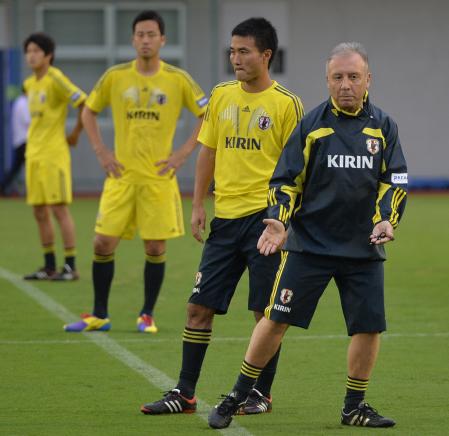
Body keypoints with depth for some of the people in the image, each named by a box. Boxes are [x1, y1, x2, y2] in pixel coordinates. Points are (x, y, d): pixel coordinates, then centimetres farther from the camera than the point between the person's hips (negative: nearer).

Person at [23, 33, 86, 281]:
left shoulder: (55, 79, -12)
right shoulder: (29, 84, 13)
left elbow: (86, 105, -16)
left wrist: (76, 134, -8)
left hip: (54, 154, -8)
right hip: (33, 155, 8)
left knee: (59, 209, -7)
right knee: (40, 212, 9)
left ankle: (70, 267, -3)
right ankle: (49, 267, 16)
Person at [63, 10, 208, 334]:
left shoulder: (178, 80, -2)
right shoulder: (115, 77, 2)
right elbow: (89, 112, 15)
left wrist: (184, 153, -4)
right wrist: (101, 152, 4)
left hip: (159, 176, -1)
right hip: (122, 174, 1)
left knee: (155, 247, -1)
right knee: (103, 243, -3)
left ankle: (147, 316, 14)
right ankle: (99, 316, 10)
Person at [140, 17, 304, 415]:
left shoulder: (286, 103, -5)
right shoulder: (221, 96, 9)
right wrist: (198, 205, 9)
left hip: (265, 217, -5)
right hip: (225, 215, 5)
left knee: (266, 311, 0)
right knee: (199, 306, 3)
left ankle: (262, 393, 13)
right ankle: (184, 393, 10)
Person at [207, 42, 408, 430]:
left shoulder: (383, 127, 5)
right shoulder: (311, 125, 1)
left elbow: (395, 181, 3)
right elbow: (287, 179, 3)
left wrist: (386, 221, -14)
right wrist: (278, 220, -13)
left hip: (364, 248, 2)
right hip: (308, 244, -2)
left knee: (369, 326, -1)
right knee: (276, 320, -3)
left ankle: (354, 406, 16)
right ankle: (237, 397, 8)